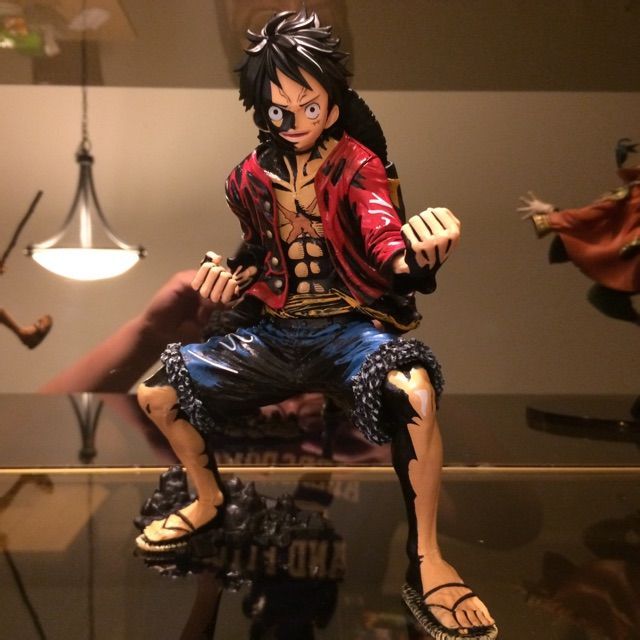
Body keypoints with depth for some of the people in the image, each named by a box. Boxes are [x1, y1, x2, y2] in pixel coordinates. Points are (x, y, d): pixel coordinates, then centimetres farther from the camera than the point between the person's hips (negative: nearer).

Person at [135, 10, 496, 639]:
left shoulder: (359, 163, -6)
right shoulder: (250, 178, 7)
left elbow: (386, 246, -25)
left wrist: (417, 249, -49)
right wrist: (229, 275, -1)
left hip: (351, 327, -5)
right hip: (274, 333, 5)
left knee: (414, 389, -38)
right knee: (156, 393, -2)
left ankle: (426, 562, -20)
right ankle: (208, 499, 25)